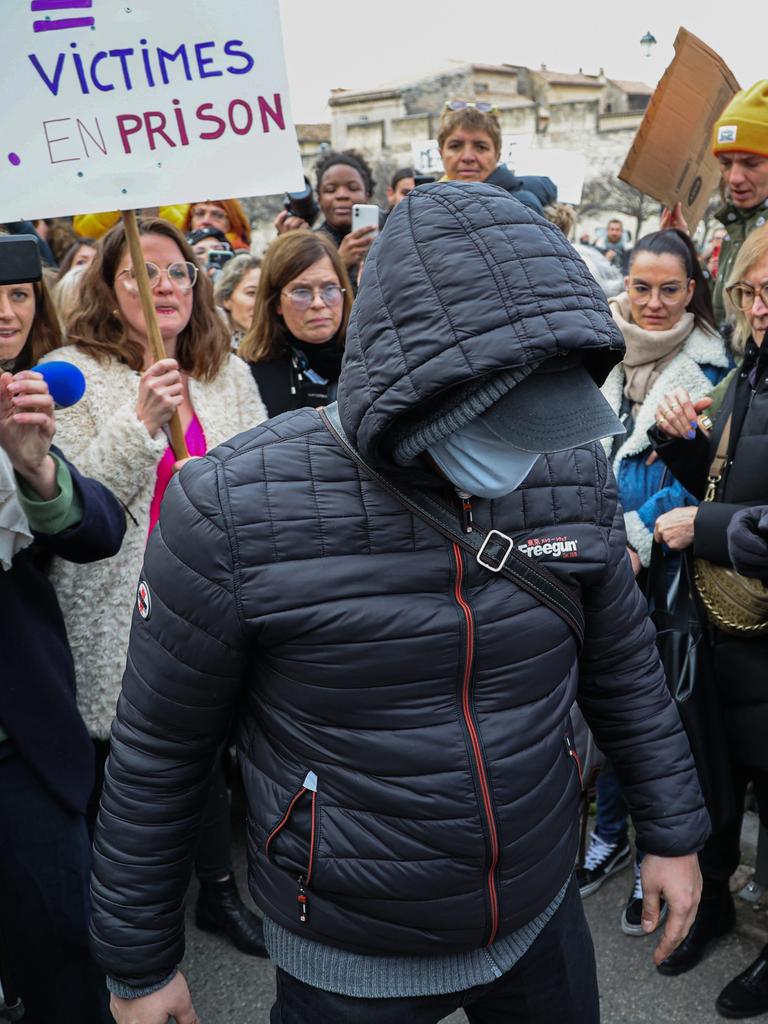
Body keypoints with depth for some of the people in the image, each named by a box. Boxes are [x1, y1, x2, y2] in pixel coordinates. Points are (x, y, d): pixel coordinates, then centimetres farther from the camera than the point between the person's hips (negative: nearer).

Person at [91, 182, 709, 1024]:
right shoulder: (232, 510, -24)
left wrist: (672, 830, 11)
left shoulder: (573, 476, -12)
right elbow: (158, 753, -11)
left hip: (543, 920, 4)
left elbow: (624, 666, 4)